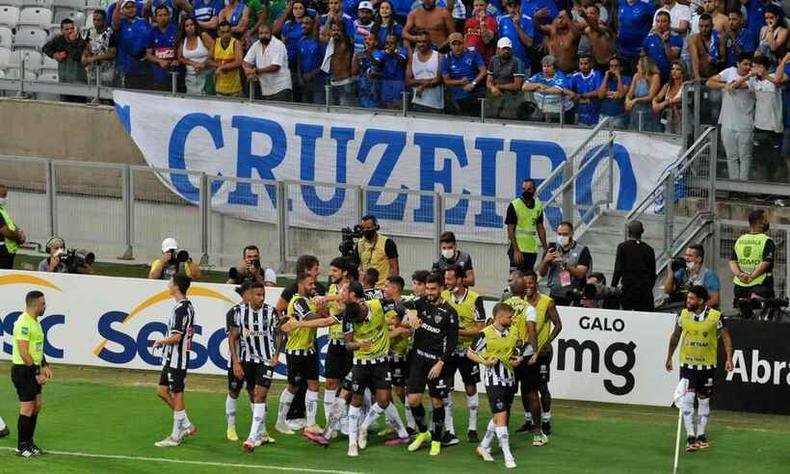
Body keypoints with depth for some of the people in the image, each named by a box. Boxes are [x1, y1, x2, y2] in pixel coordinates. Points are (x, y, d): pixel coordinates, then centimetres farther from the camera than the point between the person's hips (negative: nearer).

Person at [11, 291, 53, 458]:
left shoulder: (35, 322, 13)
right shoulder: (24, 324, -20)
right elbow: (24, 353, -22)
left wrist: (44, 366, 14)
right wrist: (37, 373, -19)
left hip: (33, 371, 10)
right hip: (23, 370, -10)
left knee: (37, 405, 13)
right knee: (27, 408, -6)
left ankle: (29, 443, 22)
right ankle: (22, 447, 2)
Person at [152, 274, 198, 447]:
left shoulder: (181, 309, -19)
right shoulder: (187, 306, 12)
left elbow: (176, 337, -23)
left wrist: (160, 341, -6)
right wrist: (165, 341, 12)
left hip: (177, 359, -10)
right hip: (171, 359, 10)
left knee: (177, 395, -3)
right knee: (162, 391, 16)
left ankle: (175, 437, 4)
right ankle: (186, 425, 20)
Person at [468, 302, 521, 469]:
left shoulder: (512, 333, 6)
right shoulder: (486, 334, -12)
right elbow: (470, 353, -4)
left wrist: (519, 359, 0)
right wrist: (485, 362, -18)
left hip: (509, 379, 7)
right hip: (493, 379, -7)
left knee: (499, 416, 14)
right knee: (500, 415, -10)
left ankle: (484, 446, 30)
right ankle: (508, 456, -9)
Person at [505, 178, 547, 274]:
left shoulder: (538, 206, 11)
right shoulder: (514, 205, -6)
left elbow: (540, 228, 16)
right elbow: (510, 230, -9)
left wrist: (545, 248, 8)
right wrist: (516, 250, -18)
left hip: (532, 249, 5)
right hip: (518, 248, -5)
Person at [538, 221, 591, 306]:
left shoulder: (582, 250, 1)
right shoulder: (552, 248, 11)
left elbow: (580, 274, -11)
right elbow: (541, 273, 10)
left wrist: (564, 263, -22)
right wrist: (545, 261, -11)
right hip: (554, 295, 3)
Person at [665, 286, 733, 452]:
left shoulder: (715, 317, -10)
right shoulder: (683, 315, -3)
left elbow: (726, 337, -3)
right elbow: (675, 336, 11)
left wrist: (729, 358, -14)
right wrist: (669, 357, 14)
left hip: (707, 365, 0)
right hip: (687, 364, 0)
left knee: (704, 400, 11)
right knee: (687, 398, -13)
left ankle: (701, 436, 23)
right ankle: (690, 437, -13)